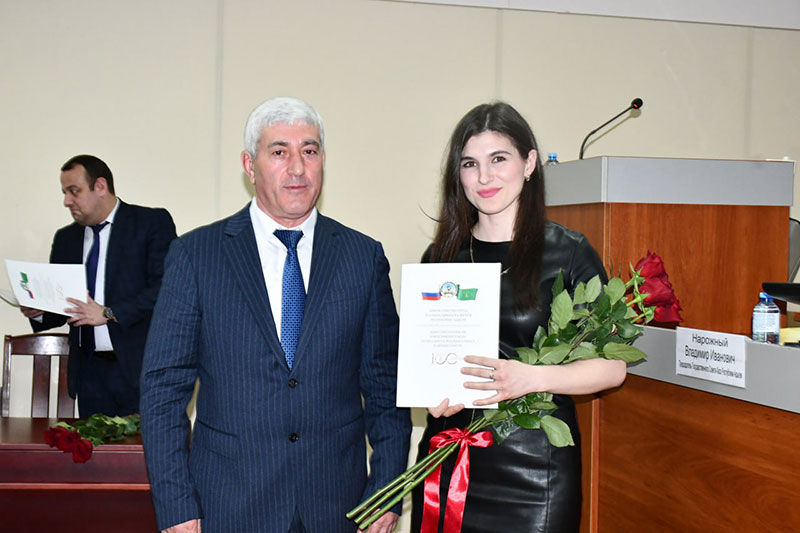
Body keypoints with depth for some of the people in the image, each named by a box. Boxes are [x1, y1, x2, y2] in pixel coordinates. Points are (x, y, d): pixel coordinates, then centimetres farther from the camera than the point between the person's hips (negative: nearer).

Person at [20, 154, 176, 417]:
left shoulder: (153, 222, -1)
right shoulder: (65, 238, 17)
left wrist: (109, 313, -16)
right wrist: (38, 311, 0)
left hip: (140, 366, -4)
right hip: (90, 372, 5)